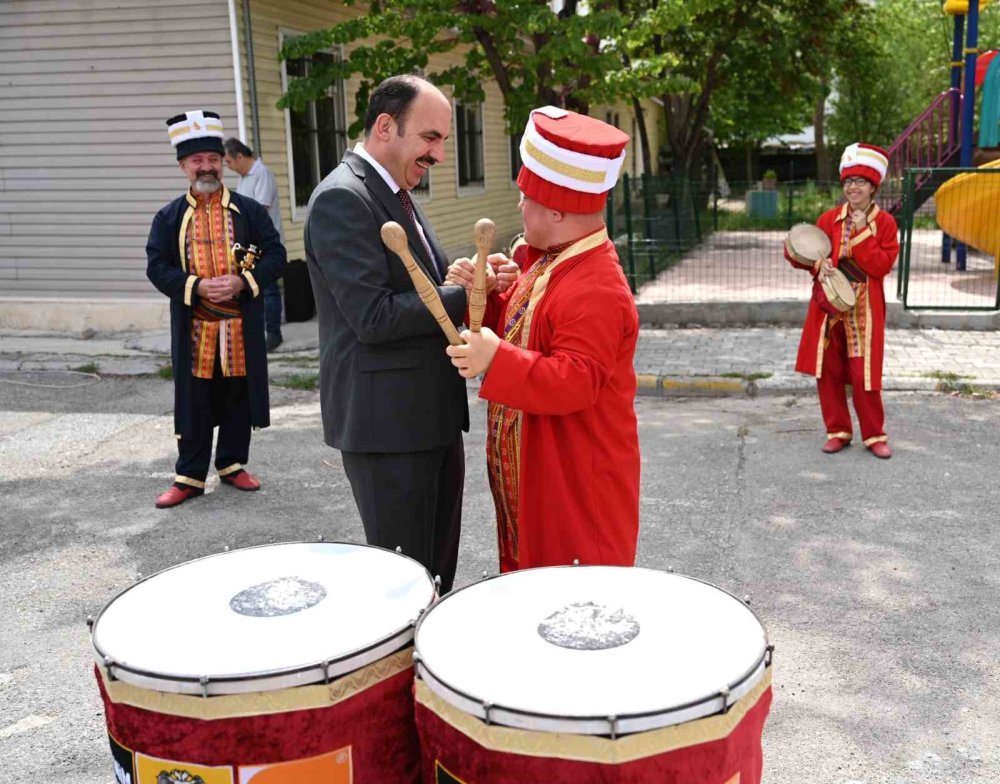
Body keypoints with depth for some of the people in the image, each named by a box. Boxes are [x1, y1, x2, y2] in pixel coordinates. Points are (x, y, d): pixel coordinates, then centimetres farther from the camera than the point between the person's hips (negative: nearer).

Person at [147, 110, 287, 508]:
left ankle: (232, 464, 26)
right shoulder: (169, 217, 4)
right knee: (194, 404, 4)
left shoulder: (249, 211, 4)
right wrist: (196, 287, -16)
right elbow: (156, 267, 0)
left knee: (239, 398, 9)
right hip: (193, 329, 0)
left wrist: (243, 281, -16)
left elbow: (275, 255, 1)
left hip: (242, 326, 1)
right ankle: (190, 476, 14)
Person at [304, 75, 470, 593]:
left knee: (438, 570, 19)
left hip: (432, 415, 9)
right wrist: (468, 293, -15)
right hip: (385, 422, -9)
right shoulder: (341, 199, -15)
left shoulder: (398, 197, 15)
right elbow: (374, 317, -23)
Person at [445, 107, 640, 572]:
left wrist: (497, 360, -37)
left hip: (577, 487, -10)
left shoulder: (596, 292, -24)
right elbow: (521, 331, 16)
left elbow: (575, 383, -29)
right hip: (534, 476, 10)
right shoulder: (547, 262, 8)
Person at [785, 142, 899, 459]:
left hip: (864, 308, -3)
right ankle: (838, 432, 18)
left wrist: (860, 232, -16)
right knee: (828, 371, 5)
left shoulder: (885, 223, -2)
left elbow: (882, 266, -12)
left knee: (864, 374, -1)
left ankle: (874, 436, 14)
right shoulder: (829, 219, 4)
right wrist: (818, 264, -12)